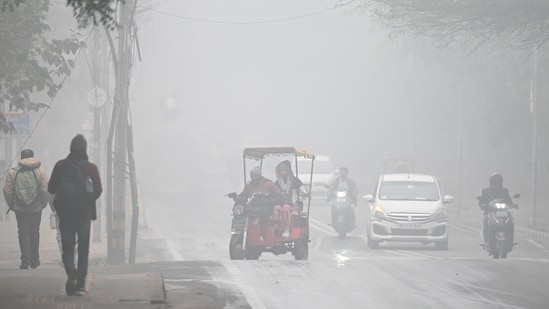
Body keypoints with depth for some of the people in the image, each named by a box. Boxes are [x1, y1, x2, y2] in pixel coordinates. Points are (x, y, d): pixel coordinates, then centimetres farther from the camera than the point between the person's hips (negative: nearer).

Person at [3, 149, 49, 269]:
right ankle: (34, 260, 20)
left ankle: (25, 260, -7)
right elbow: (46, 190, -7)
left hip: (19, 208, -1)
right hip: (36, 208, 1)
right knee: (34, 233, 14)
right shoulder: (40, 171, -3)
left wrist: (11, 205, 12)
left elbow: (7, 191, -1)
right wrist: (43, 204, 7)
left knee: (23, 233, 3)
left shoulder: (12, 172, -2)